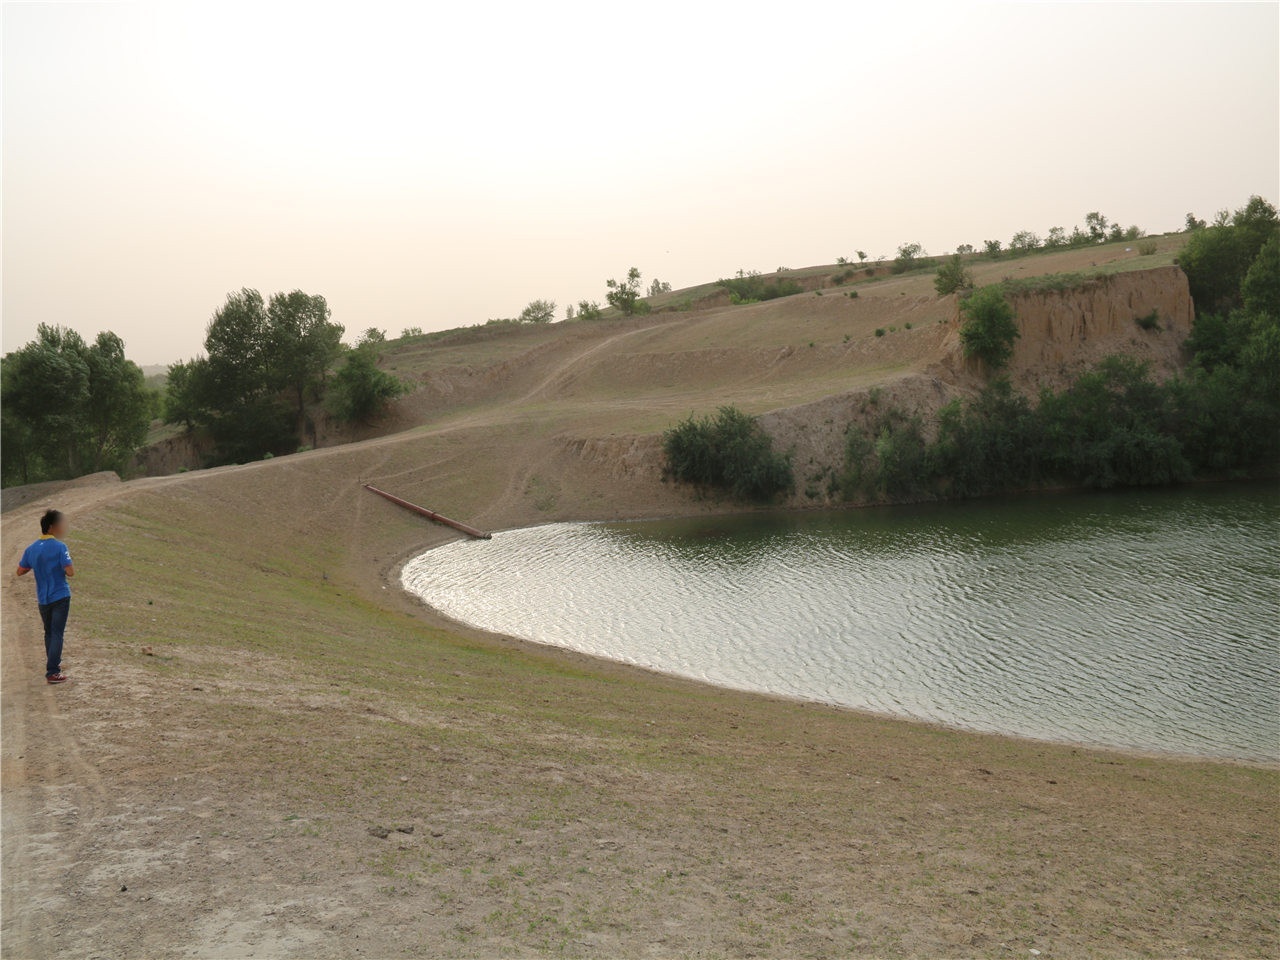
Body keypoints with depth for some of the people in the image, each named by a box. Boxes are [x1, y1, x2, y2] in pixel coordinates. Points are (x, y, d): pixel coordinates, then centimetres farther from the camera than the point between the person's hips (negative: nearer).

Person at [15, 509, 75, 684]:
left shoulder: (31, 549, 4)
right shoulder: (59, 547, -14)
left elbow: (20, 572, 11)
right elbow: (70, 572, -19)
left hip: (42, 598, 6)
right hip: (60, 597, -6)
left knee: (49, 633, 21)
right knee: (57, 633, -4)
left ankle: (53, 663, 35)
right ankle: (53, 673, -7)